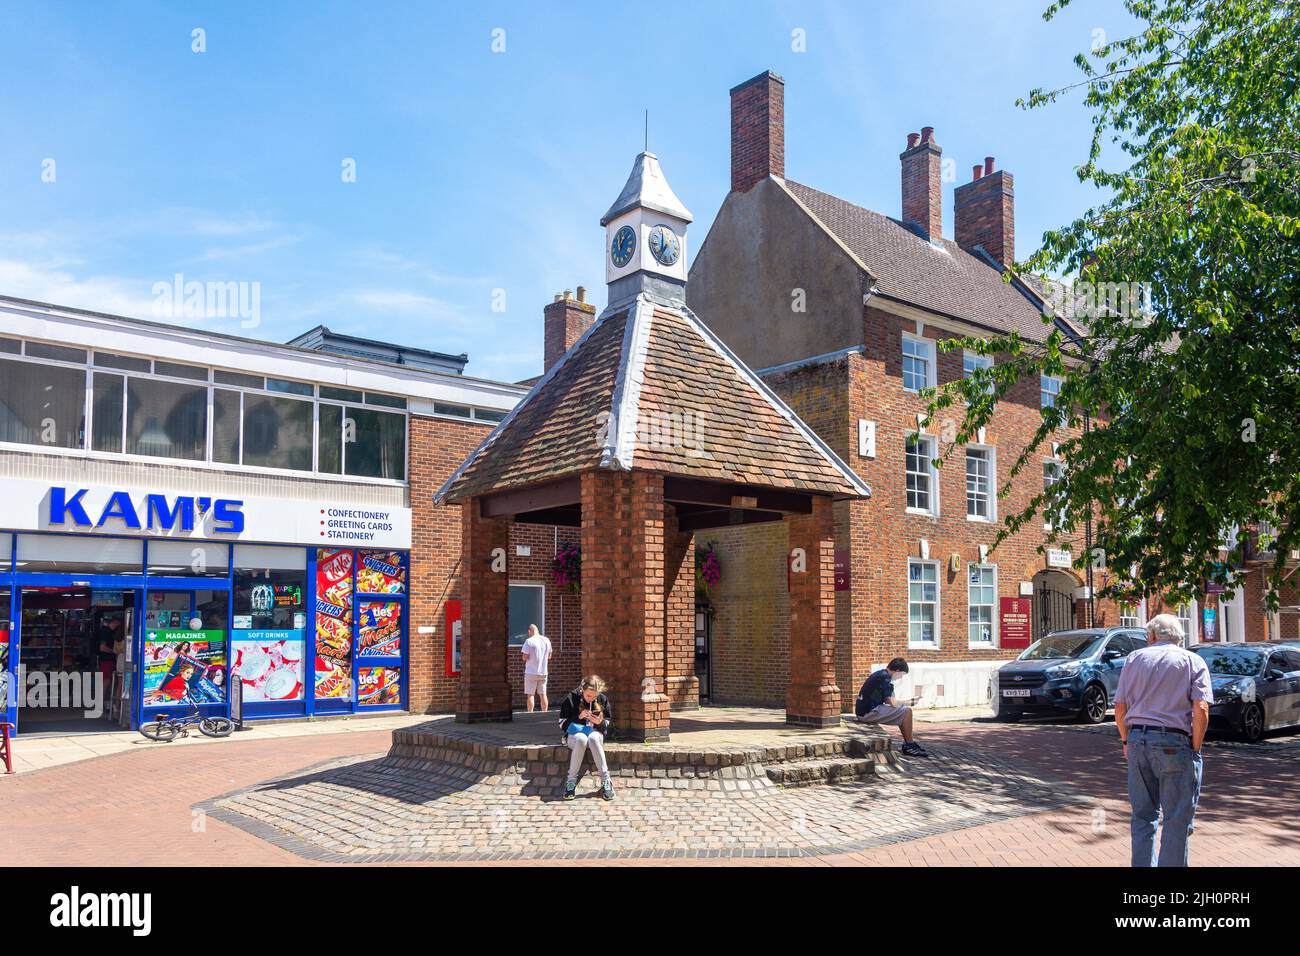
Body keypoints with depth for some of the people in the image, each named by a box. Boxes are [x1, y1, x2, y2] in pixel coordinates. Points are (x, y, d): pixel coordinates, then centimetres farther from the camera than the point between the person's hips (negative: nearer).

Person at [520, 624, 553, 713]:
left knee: (530, 694, 3)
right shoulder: (547, 640, 5)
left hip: (531, 672, -5)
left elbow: (525, 657, -14)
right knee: (543, 694, 10)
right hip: (543, 672, 5)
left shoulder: (529, 641, -12)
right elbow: (549, 656, 12)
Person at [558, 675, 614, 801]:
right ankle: (571, 781, -30)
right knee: (581, 739, -39)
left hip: (595, 734, 1)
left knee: (593, 738, -37)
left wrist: (600, 722, -17)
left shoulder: (603, 700, 0)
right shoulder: (571, 698, -8)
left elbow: (608, 724, 7)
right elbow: (562, 724, -5)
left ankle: (606, 781, -34)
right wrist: (578, 717, -20)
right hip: (574, 735, -1)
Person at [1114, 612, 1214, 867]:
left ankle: (1142, 865, 18)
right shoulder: (1192, 661, 3)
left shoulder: (1135, 658, 10)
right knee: (1177, 819, 4)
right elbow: (1201, 710, -10)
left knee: (1142, 815, 14)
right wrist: (1195, 748, -2)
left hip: (1137, 740, 3)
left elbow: (1120, 708, 7)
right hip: (1174, 743, -3)